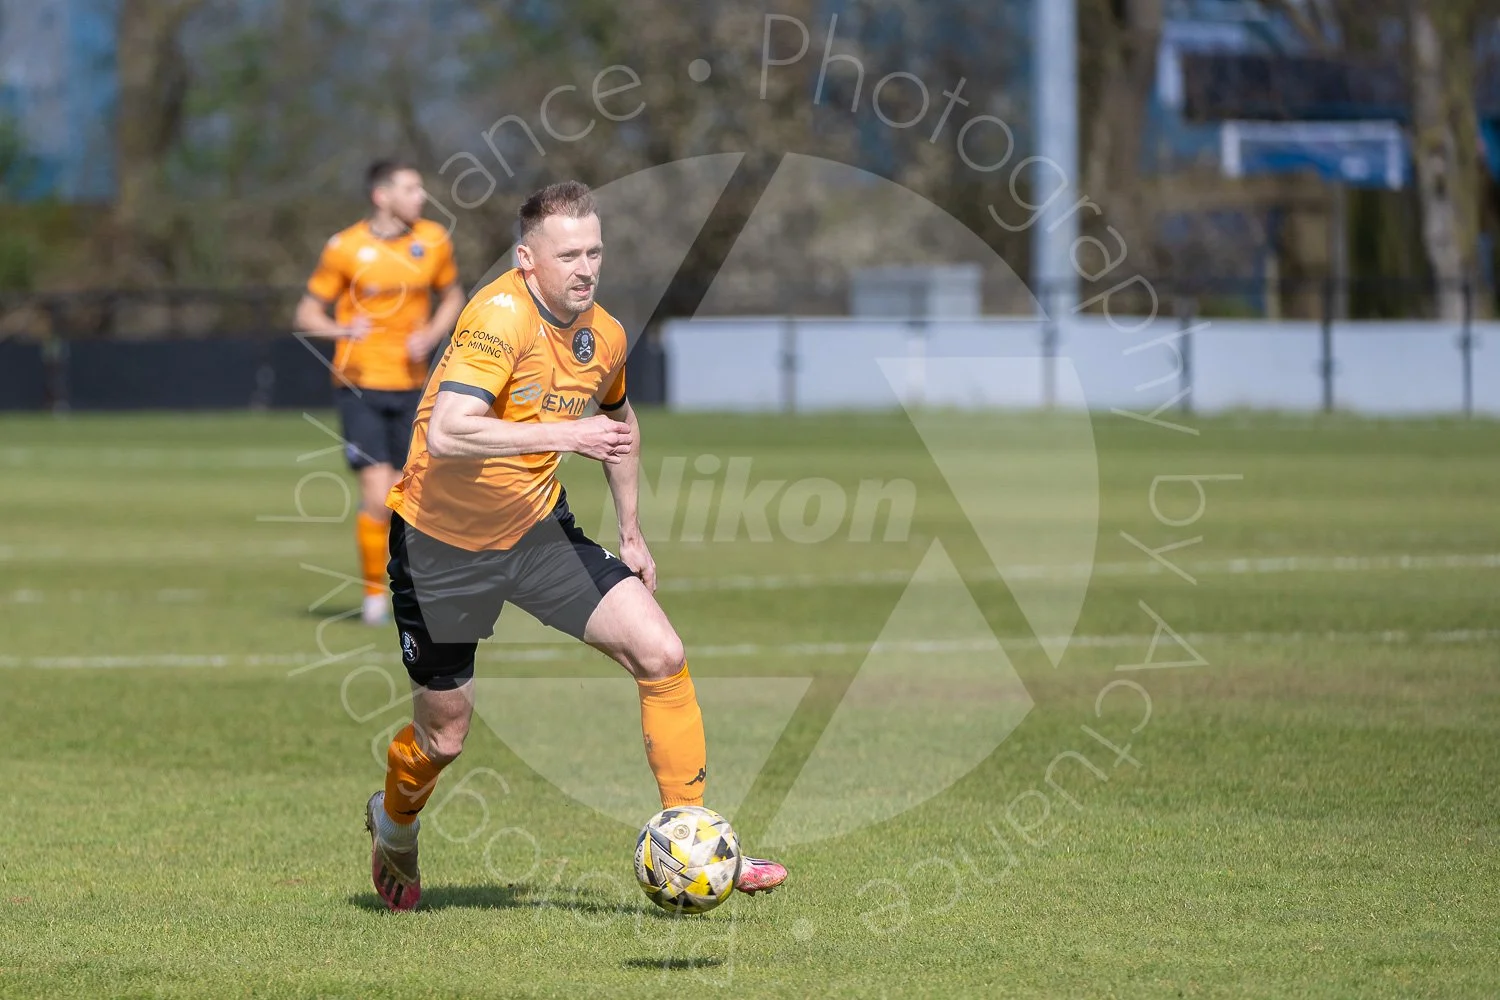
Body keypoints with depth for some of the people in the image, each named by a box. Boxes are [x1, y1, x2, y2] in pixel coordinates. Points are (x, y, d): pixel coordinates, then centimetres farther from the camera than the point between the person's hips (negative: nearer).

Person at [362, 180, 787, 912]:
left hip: (538, 531, 6)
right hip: (441, 542, -6)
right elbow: (446, 434, -37)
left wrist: (631, 533, 18)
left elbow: (619, 421, 20)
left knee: (662, 657, -10)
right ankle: (394, 824, 41)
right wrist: (564, 434, -35)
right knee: (443, 736, 6)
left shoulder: (603, 336, -3)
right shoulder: (501, 317, -26)